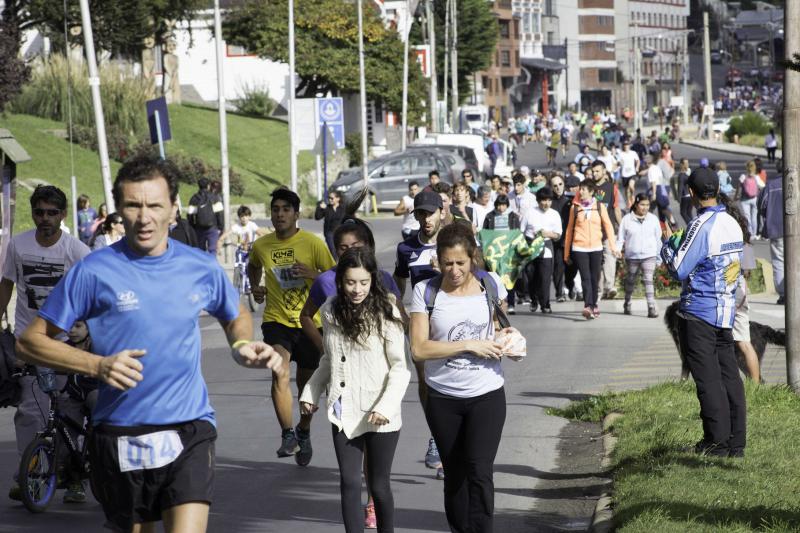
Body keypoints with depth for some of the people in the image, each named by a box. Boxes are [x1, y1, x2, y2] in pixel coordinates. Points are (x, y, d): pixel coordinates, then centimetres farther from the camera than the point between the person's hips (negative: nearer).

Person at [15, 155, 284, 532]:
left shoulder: (201, 268, 3)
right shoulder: (95, 271, -6)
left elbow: (235, 317, 25)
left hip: (189, 430, 0)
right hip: (119, 438, 0)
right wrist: (98, 366, -17)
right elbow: (30, 342, -3)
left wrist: (242, 346, 1)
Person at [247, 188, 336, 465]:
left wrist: (312, 274, -23)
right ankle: (288, 435, -17)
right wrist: (255, 287, 7)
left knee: (307, 383, 12)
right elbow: (253, 266, 25)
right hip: (276, 320, 0)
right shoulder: (261, 245, 1)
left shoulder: (313, 243, -8)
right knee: (280, 372, -24)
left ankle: (304, 433, 37)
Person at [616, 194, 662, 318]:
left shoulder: (653, 219, 6)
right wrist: (617, 250, -14)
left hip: (649, 256, -1)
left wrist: (659, 256, 15)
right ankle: (627, 304, 34)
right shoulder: (627, 219, 0)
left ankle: (652, 308, -22)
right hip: (632, 257, 1)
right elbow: (620, 238, 3)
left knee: (648, 280, -15)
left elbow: (658, 238, 13)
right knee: (630, 281, 15)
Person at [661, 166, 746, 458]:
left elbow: (678, 269, -17)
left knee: (708, 378, -4)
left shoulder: (701, 226, -17)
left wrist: (668, 244, 3)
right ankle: (736, 441, 9)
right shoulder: (733, 224, 7)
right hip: (727, 310, 7)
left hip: (699, 312, -7)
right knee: (729, 375, 8)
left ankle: (717, 440, -4)